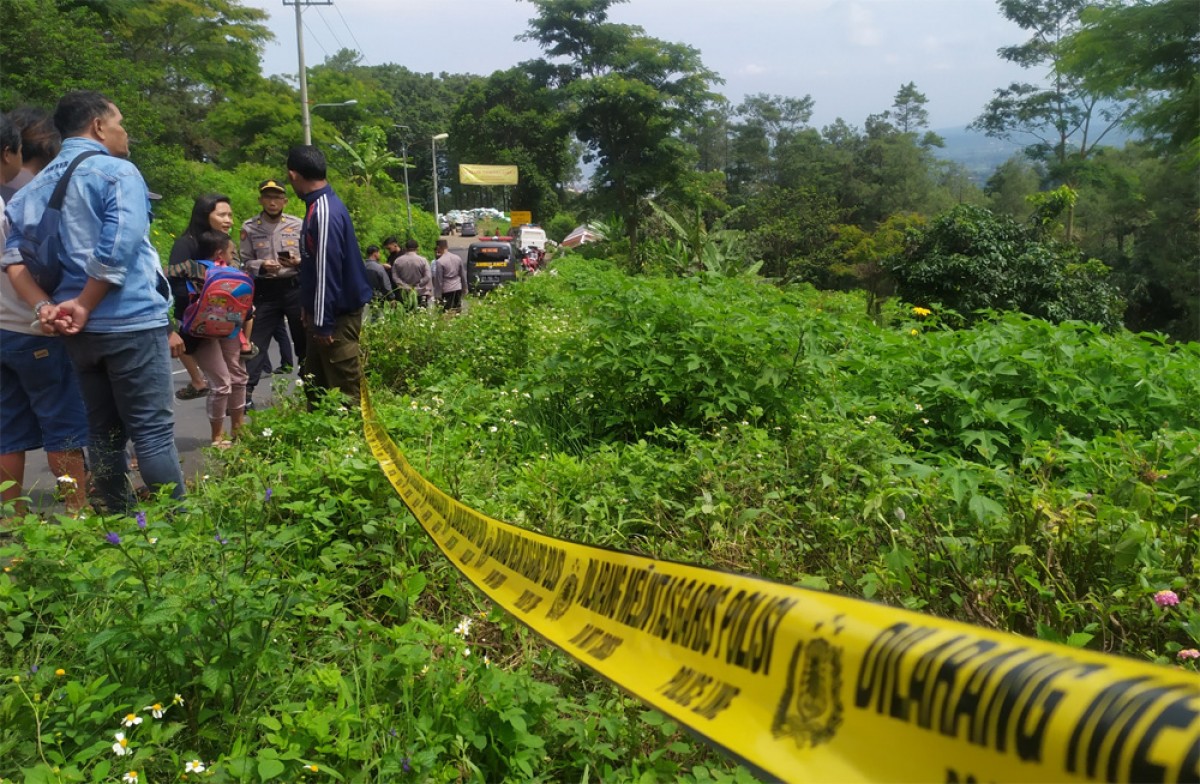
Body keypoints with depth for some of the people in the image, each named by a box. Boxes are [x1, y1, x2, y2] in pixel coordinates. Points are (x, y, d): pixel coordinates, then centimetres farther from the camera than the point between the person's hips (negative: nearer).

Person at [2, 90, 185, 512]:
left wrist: (45, 308, -7)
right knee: (153, 431, -4)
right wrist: (84, 307, -12)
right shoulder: (118, 173, -6)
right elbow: (119, 248, -19)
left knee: (103, 433, 13)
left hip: (78, 332, 7)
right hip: (132, 323, -7)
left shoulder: (36, 187, 16)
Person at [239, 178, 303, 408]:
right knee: (257, 341, -1)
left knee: (303, 338, 8)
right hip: (265, 291, -1)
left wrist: (299, 262, -15)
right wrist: (261, 266, -18)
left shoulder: (298, 225, 3)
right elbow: (244, 263, 1)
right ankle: (246, 391, 3)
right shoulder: (250, 228, 2)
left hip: (295, 288, 1)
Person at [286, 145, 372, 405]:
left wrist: (324, 323, -20)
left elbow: (328, 273, -23)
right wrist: (300, 263, 33)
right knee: (315, 385, 18)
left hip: (337, 316, -10)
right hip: (329, 314, 10)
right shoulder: (321, 206, 10)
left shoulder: (324, 212, -21)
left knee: (345, 392, -2)